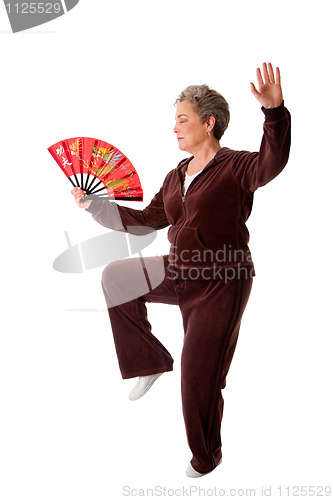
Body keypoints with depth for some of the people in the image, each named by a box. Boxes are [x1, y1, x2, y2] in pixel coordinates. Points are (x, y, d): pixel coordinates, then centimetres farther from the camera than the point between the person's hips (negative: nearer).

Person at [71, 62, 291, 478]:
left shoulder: (234, 167, -13)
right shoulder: (177, 176, 9)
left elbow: (270, 163, -36)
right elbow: (145, 221, 14)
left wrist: (274, 111, -53)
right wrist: (92, 204, 12)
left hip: (221, 284, -7)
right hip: (179, 272, 7)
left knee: (199, 374, 2)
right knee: (115, 278, 6)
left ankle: (206, 456, 30)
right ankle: (151, 362, 16)